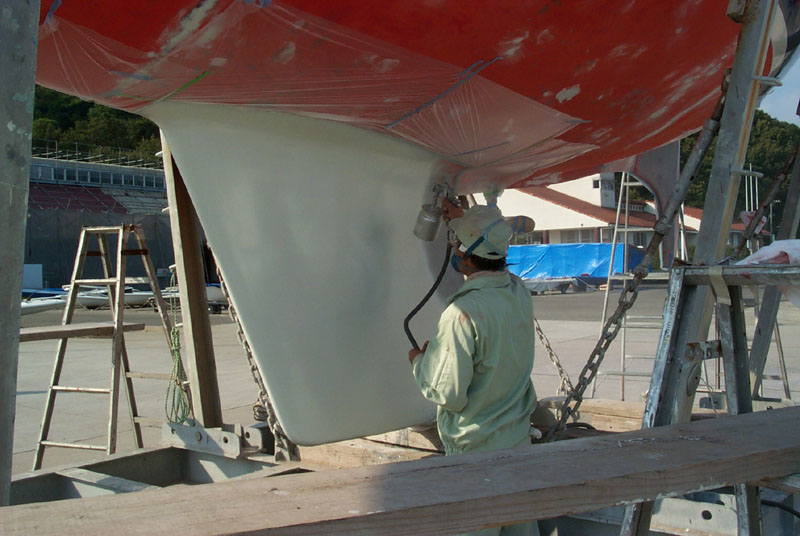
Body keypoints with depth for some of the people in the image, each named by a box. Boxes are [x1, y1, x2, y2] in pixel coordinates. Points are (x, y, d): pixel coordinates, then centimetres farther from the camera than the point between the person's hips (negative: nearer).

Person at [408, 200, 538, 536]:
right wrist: (464, 220, 30)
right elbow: (493, 261, 23)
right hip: (519, 438, 7)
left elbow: (449, 394, -22)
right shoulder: (519, 291, -2)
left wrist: (419, 362, -3)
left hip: (476, 451, -7)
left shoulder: (462, 314, -26)